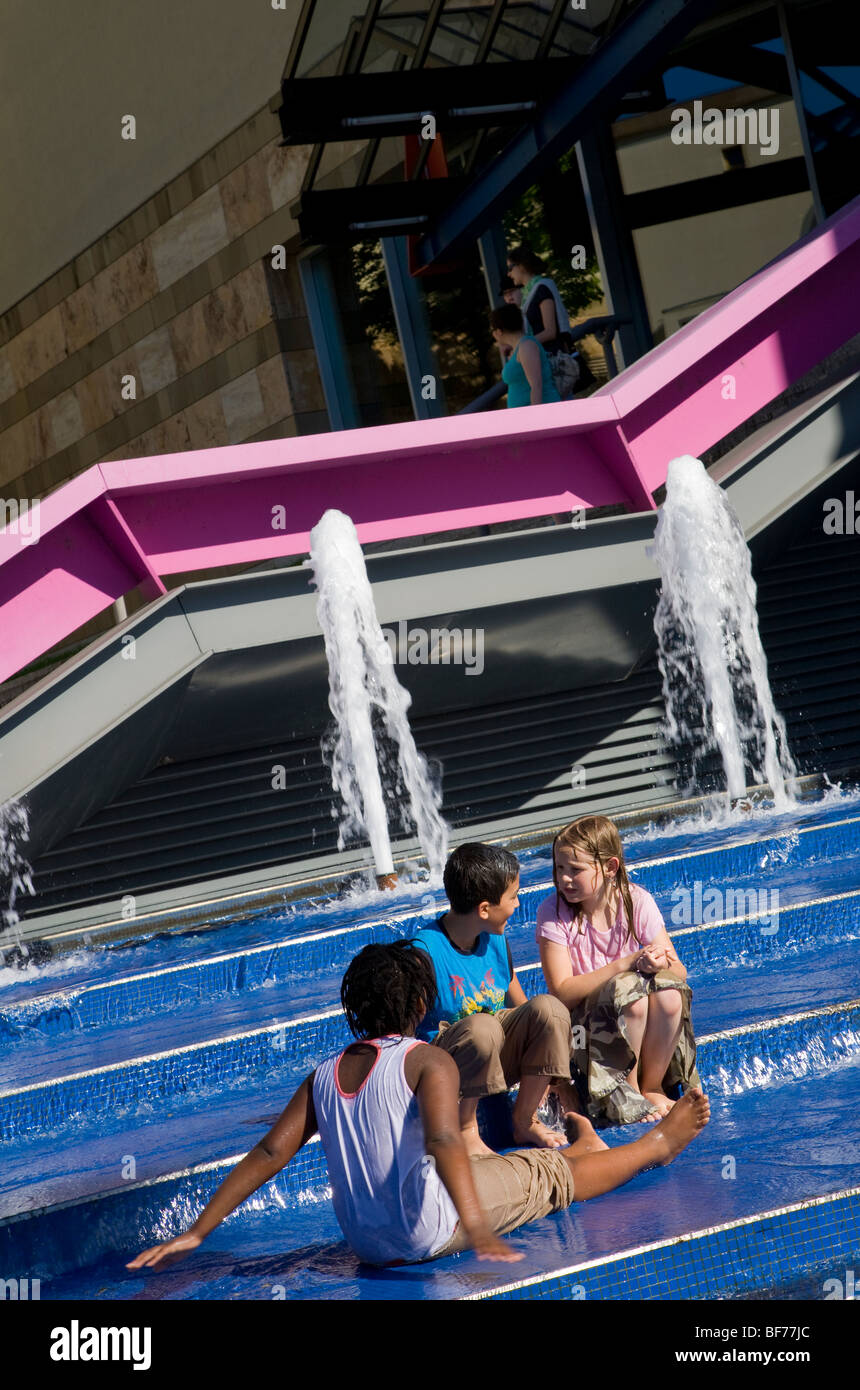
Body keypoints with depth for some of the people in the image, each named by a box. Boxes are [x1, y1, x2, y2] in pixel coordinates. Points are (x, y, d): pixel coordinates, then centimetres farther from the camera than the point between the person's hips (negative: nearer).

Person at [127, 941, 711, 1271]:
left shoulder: (324, 1077, 1)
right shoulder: (428, 1061, -15)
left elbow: (270, 1153, -5)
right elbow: (443, 1140, -31)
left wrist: (195, 1234, -5)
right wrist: (475, 1230, -44)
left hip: (366, 1240, 6)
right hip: (428, 1232, -6)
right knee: (550, 1174, 16)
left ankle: (582, 1147, 55)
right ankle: (659, 1144, 38)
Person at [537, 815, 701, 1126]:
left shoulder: (635, 901, -5)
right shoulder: (553, 913, -12)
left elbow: (679, 971, -5)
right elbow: (562, 992, -20)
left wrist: (658, 964, -30)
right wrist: (626, 964, -27)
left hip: (641, 1024, 3)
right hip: (583, 1023, -3)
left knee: (668, 990, -29)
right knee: (629, 990, -33)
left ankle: (652, 1086, -8)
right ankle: (625, 1092, -13)